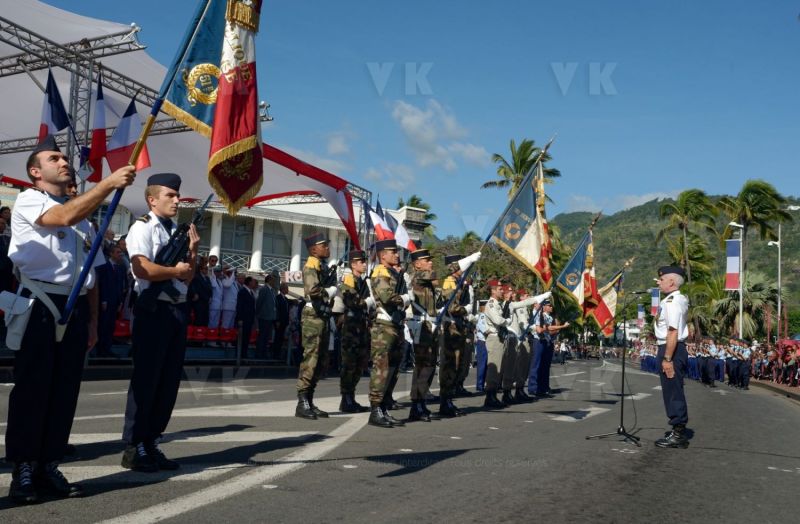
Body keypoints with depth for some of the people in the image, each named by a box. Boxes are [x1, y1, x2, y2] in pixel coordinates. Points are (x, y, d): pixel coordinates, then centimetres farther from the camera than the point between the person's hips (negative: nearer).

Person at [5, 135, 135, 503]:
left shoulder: (83, 214, 20)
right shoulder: (28, 200, 2)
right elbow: (64, 217, -21)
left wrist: (92, 320, 11)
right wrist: (109, 183, -24)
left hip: (75, 309, 6)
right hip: (40, 307, -6)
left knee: (65, 390, 6)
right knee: (32, 387, -3)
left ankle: (48, 467, 14)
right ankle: (23, 470, 5)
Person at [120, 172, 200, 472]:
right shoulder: (143, 228, -4)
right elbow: (142, 269, -19)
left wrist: (193, 251, 2)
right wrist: (176, 271, -11)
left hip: (178, 310, 8)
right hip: (153, 309, -7)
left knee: (170, 380, 10)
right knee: (147, 377, -4)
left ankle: (150, 444, 20)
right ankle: (133, 447, 4)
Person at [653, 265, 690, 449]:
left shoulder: (672, 302, -18)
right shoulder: (677, 300, 14)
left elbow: (673, 332, -24)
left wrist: (667, 358, -25)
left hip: (671, 350, -11)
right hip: (675, 349, 11)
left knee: (673, 392, -4)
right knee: (674, 392, 17)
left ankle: (678, 435, 3)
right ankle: (679, 432, 27)